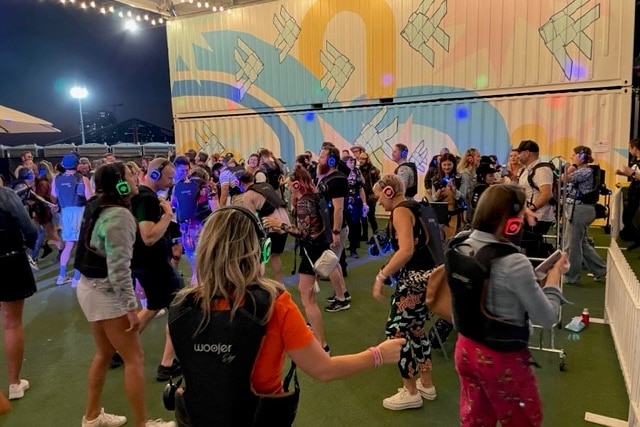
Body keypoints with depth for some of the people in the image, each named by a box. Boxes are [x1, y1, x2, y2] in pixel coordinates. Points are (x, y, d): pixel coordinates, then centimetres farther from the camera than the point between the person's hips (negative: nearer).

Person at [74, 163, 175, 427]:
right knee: (134, 358, 0)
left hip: (90, 287, 10)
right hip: (106, 293, -10)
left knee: (105, 353, 22)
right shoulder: (119, 216, -22)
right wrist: (131, 307, -23)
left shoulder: (97, 207, 5)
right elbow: (119, 267, -25)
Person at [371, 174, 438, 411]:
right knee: (415, 329, 20)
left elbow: (406, 251, -27)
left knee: (396, 330, 1)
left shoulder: (400, 211, -14)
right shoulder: (413, 207, 14)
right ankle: (426, 384, 32)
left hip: (415, 278, -10)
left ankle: (411, 393, 12)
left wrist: (381, 276, -24)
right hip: (428, 274, 10)